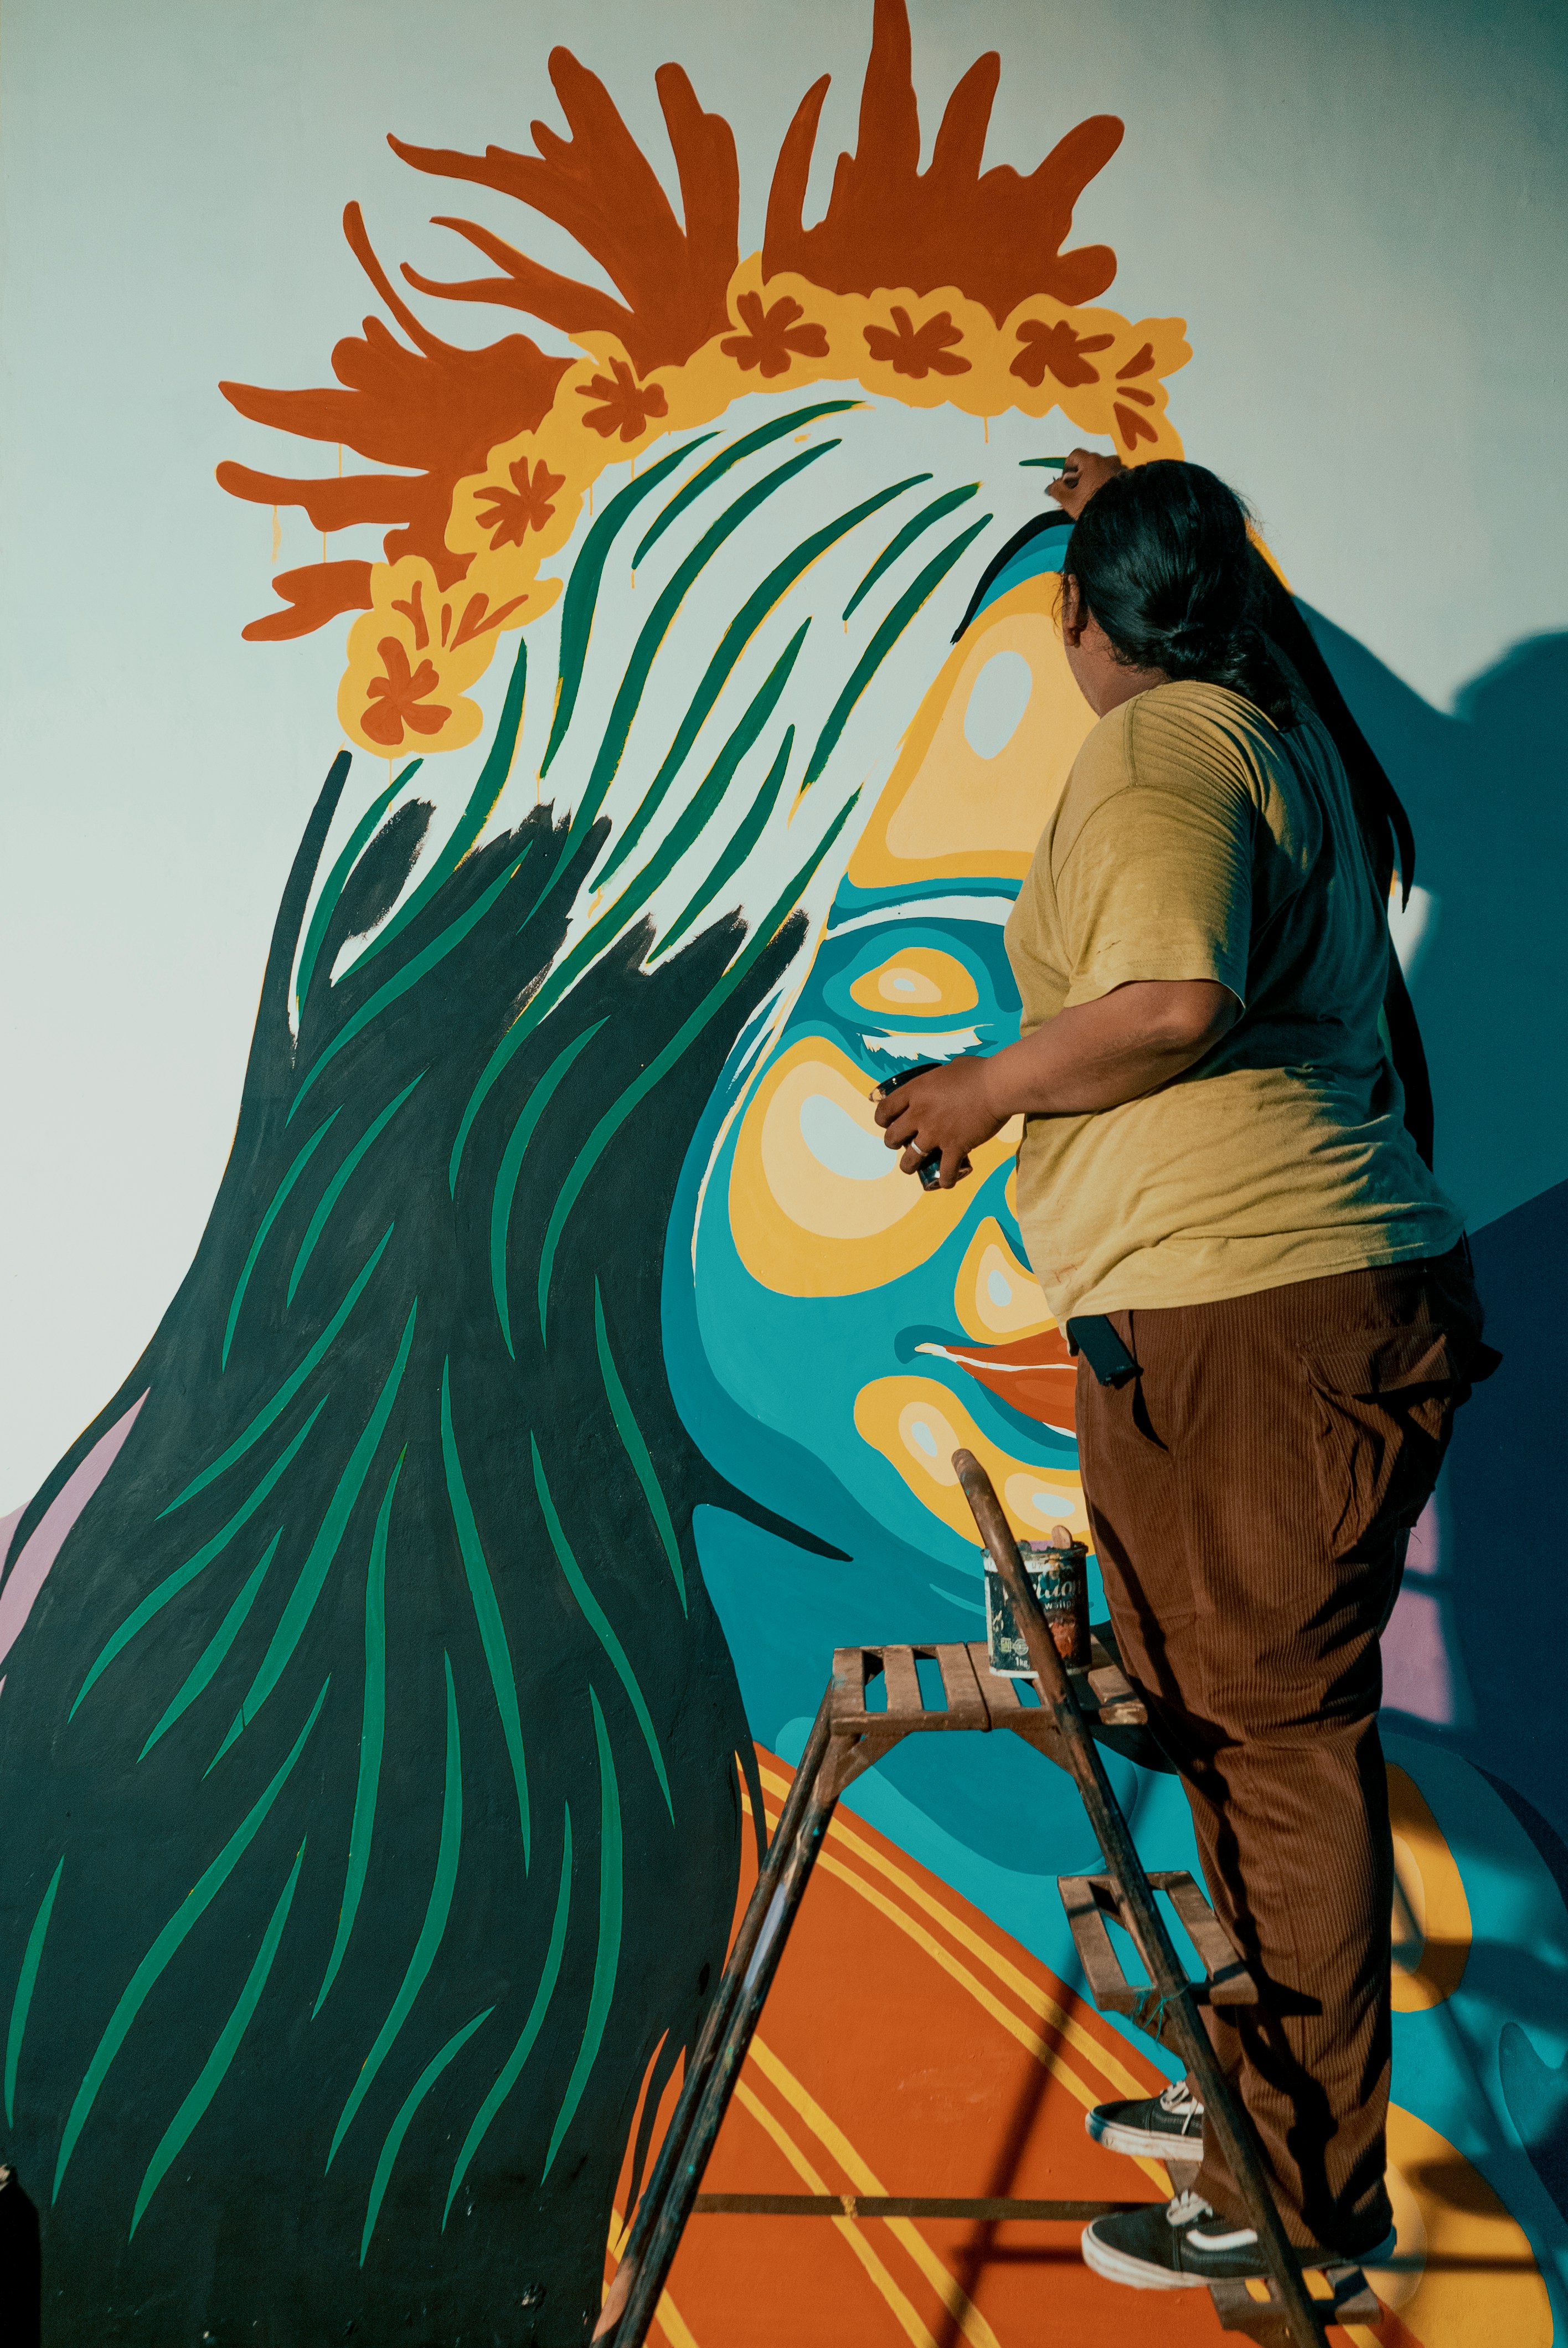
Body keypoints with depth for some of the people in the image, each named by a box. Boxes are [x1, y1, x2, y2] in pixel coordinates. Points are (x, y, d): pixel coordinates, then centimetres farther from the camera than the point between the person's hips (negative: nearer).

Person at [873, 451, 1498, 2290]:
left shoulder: (1154, 753, -9)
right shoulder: (1283, 734, 19)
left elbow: (1178, 1000, -26)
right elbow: (1240, 636, 45)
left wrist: (986, 1088, -11)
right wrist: (1150, 519, 58)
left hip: (1248, 1317, -10)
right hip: (1332, 1303, 10)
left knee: (1275, 1739, -3)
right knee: (1247, 1724, 18)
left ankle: (1310, 2194, 7)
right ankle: (1262, 2086, 32)